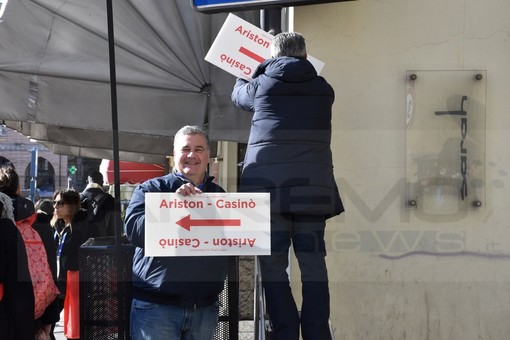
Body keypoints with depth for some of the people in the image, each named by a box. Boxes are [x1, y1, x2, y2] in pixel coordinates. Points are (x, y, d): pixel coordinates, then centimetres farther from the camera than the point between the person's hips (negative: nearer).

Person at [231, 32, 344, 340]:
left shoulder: (262, 85, 9)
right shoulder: (323, 89, 14)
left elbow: (239, 95, 31)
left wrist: (241, 81, 54)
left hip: (267, 184, -1)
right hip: (312, 186, 2)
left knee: (273, 265, 1)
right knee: (313, 263, 3)